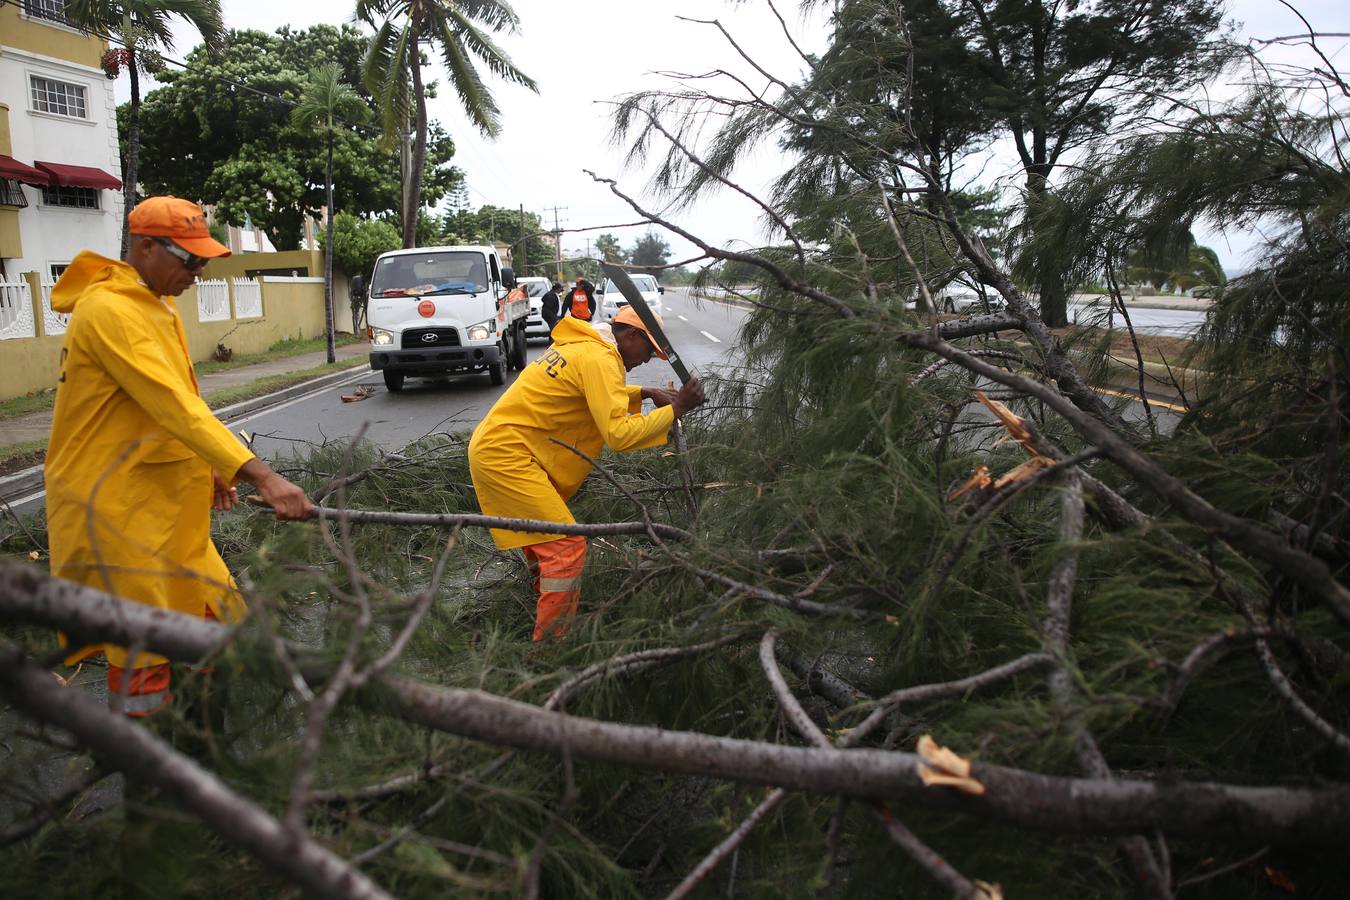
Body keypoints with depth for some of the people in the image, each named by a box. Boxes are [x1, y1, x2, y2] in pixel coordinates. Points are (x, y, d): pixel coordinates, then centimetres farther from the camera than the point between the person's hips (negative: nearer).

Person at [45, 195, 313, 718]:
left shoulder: (152, 304, 13)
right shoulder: (110, 310, -19)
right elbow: (173, 406, -29)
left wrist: (210, 469, 10)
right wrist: (260, 475, -35)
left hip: (166, 508, 10)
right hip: (118, 514, -10)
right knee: (144, 665, -2)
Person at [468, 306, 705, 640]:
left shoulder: (581, 347, 15)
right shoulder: (600, 359, -16)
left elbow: (595, 398, 32)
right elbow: (618, 434, -22)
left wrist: (644, 393, 21)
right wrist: (674, 409, -15)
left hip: (493, 447, 11)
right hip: (506, 456, -11)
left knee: (543, 540, 22)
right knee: (567, 548, -10)